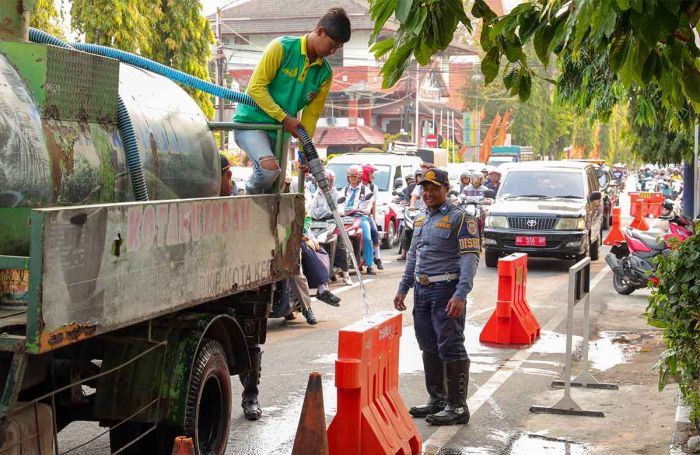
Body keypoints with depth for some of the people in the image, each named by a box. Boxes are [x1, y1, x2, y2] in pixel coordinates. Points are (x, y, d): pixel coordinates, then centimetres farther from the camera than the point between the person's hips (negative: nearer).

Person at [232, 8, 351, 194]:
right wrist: (285, 118, -19)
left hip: (280, 132, 7)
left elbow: (311, 114, 5)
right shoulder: (282, 48, -14)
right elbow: (256, 87, -17)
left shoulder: (325, 74, 2)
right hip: (250, 121, -7)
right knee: (270, 167, -30)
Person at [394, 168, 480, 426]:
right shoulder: (421, 220, 18)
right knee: (429, 347, 13)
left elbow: (471, 257, -15)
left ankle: (457, 407, -4)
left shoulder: (460, 218, -8)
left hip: (446, 291, -8)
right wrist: (403, 288, 19)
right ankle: (437, 400, 23)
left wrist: (461, 294, -24)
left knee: (450, 348, -8)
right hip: (421, 290, 8)